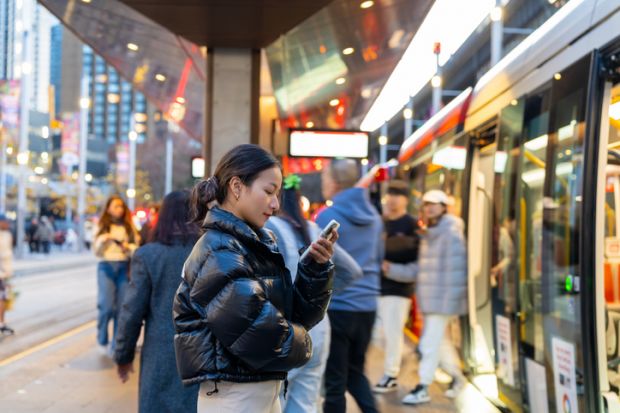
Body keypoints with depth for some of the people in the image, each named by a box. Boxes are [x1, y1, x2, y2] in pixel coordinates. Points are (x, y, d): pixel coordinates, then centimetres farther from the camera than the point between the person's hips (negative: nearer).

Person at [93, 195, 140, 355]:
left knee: (122, 307, -1)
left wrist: (128, 247, -16)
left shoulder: (129, 227, 9)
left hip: (124, 267, 1)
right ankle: (102, 339, 14)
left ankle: (116, 345, 11)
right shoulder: (102, 227, 8)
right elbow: (96, 251, 8)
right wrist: (103, 239, -11)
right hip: (106, 267, -1)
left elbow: (136, 247, 5)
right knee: (107, 305, -10)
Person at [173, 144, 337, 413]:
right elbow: (258, 332, -26)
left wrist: (316, 267, -5)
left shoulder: (260, 244, 10)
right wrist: (299, 347, -7)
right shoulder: (219, 252, -18)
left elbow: (300, 315, 9)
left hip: (266, 391, 9)